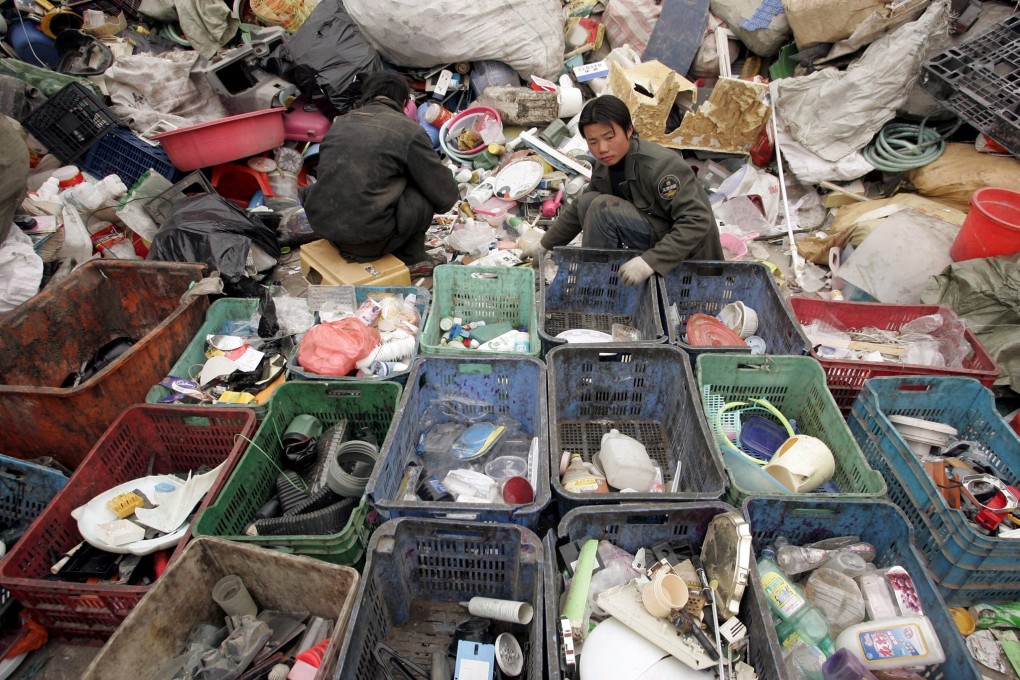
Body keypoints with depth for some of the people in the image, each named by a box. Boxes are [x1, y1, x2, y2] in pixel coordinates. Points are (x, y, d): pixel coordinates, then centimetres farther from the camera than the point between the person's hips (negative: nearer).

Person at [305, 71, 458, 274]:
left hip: (322, 226, 7)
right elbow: (445, 194, 0)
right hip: (369, 239, -7)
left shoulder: (340, 122, 13)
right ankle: (410, 259, 19)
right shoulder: (409, 130, -4)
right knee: (426, 193, 11)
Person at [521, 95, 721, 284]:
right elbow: (580, 208, 17)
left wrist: (651, 260, -39)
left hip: (689, 253, -8)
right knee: (587, 202, 0)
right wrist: (545, 244, 20)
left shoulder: (661, 165, -26)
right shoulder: (605, 166, -1)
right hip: (653, 241, 8)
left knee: (603, 207, -23)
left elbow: (698, 221, -31)